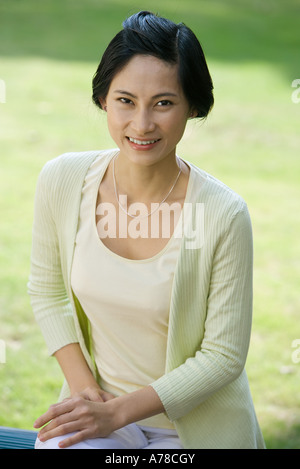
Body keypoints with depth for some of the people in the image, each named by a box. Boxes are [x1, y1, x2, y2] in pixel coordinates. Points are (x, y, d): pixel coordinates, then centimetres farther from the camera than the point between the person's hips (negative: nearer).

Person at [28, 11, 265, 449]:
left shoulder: (224, 215, -20)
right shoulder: (62, 180, -10)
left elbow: (224, 356, -13)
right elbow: (47, 289, 4)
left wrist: (117, 412, -17)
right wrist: (83, 386, -7)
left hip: (197, 427, -3)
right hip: (97, 403, 3)